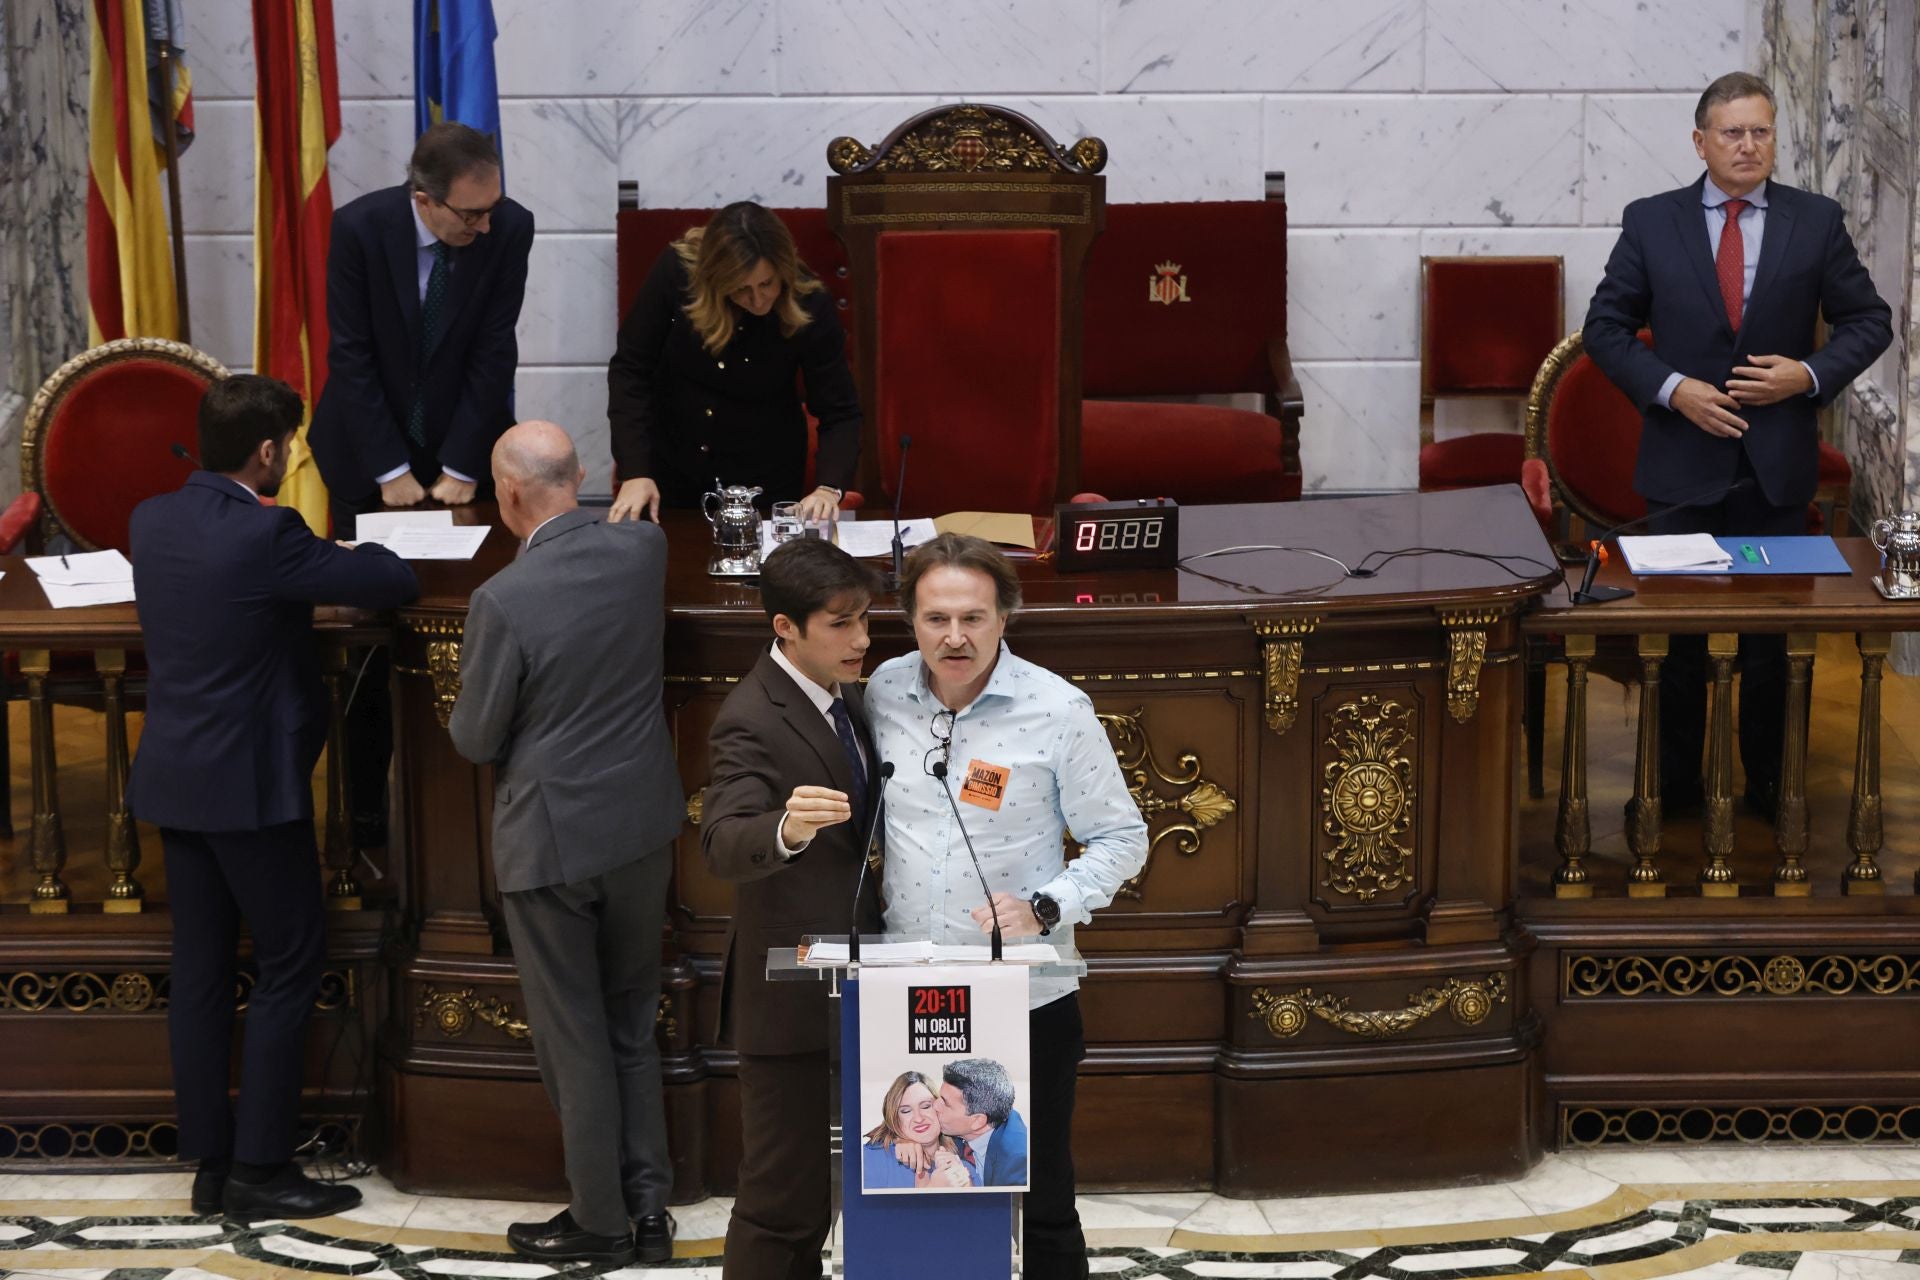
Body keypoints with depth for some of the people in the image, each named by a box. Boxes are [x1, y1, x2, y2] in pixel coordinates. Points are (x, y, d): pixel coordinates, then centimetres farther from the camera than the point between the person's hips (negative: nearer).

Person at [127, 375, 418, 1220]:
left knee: (200, 972, 12)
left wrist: (307, 563, 18)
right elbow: (396, 585, -14)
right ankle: (259, 1170, 5)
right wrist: (351, 554, 8)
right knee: (290, 967, 3)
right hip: (251, 784, -7)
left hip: (172, 778, 8)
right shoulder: (267, 536, -20)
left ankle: (210, 1162, 18)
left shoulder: (151, 521, 2)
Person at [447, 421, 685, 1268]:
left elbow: (475, 740, -10)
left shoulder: (504, 601, -22)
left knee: (574, 1040, 9)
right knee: (632, 1027, 19)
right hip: (642, 826, 6)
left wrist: (471, 722, 10)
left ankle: (600, 1223, 19)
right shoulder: (645, 549, -7)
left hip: (554, 839, -5)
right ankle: (647, 1205, 23)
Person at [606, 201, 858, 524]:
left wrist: (829, 488, -34)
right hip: (668, 468, 1)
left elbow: (840, 414, -16)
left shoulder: (809, 306, -22)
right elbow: (630, 368, -15)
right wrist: (635, 471, -23)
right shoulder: (678, 270, -22)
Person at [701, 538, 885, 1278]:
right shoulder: (752, 722, -19)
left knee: (812, 1193, 20)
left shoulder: (847, 698, 8)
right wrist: (786, 829, -55)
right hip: (790, 997, -9)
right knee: (783, 1203, -4)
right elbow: (725, 843, -35)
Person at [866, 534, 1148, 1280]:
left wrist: (1045, 909, -18)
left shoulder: (1058, 710, -11)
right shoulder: (885, 692, 0)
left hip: (1026, 1001, -3)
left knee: (1039, 1205, 7)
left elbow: (1121, 838, -4)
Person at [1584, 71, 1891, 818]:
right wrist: (1672, 389, -13)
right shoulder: (1650, 222, -1)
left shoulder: (1816, 222, 1)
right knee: (1677, 631, 8)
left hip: (1777, 465, 0)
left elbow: (1869, 322, 5)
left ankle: (1769, 787, 21)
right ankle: (1674, 787, 20)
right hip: (1684, 457, 0)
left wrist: (1810, 375, -12)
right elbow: (1605, 329, 1)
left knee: (1772, 632, 8)